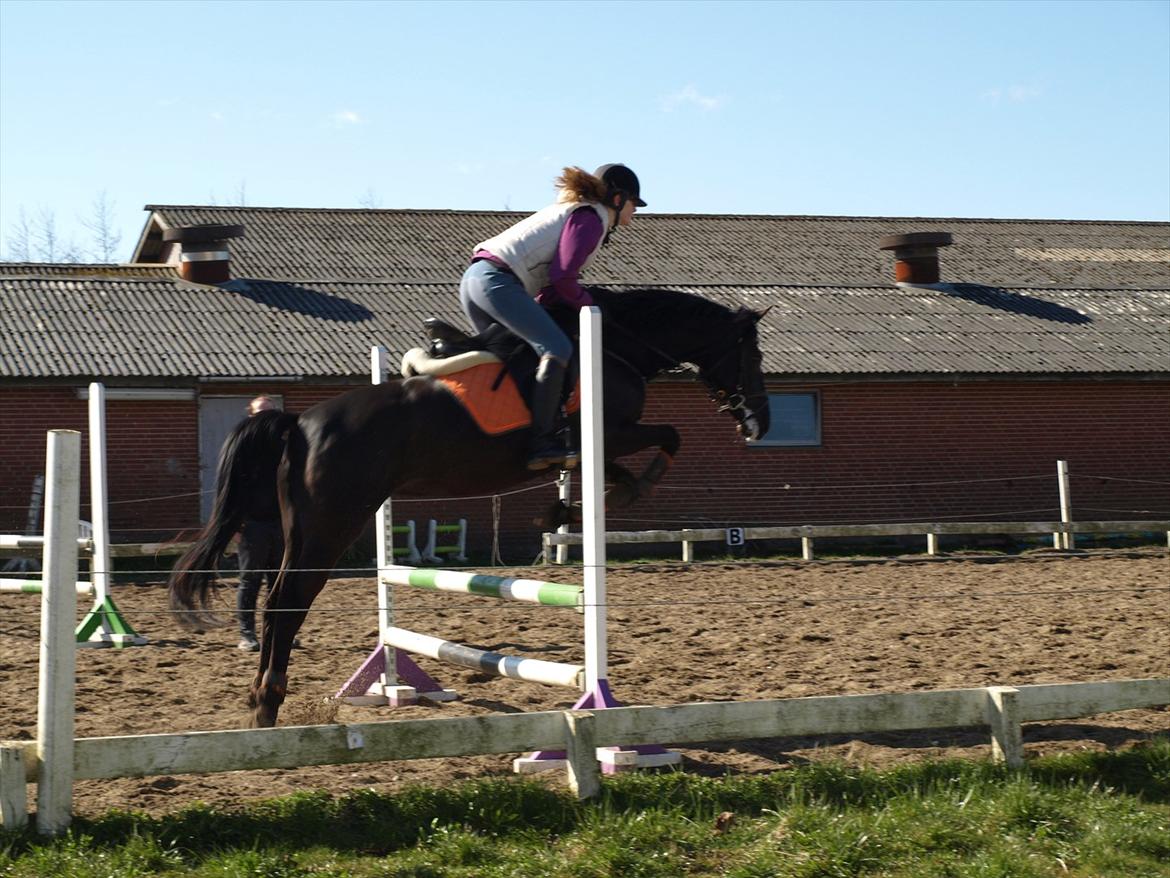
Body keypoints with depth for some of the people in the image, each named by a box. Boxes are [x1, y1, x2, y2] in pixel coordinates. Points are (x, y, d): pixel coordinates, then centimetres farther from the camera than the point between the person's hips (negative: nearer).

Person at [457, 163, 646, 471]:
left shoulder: (572, 211, 28)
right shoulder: (591, 218, -2)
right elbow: (563, 277, -11)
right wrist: (588, 305, 3)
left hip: (474, 276, 10)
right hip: (497, 280, -10)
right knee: (557, 350, -17)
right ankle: (542, 443, -23)